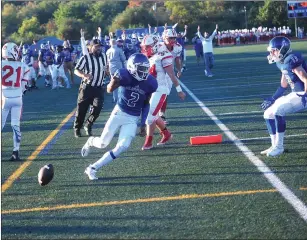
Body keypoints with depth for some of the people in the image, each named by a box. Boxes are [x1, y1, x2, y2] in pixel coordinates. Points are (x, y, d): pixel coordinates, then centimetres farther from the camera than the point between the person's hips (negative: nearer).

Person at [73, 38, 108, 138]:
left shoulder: (103, 56, 5)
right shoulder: (85, 58, -10)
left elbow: (106, 72, 19)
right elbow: (76, 70, -11)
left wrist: (107, 70, -5)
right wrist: (84, 75, -29)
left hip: (99, 88, 3)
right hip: (86, 88, -3)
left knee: (97, 107, -12)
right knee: (81, 110, 2)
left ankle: (88, 125, 11)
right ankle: (77, 129, 20)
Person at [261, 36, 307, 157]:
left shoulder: (291, 60, -20)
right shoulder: (282, 63, 10)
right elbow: (283, 86, 20)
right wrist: (272, 99, 15)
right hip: (296, 94, 10)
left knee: (277, 111, -25)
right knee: (268, 113, 11)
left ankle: (278, 147, -13)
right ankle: (275, 146, 19)